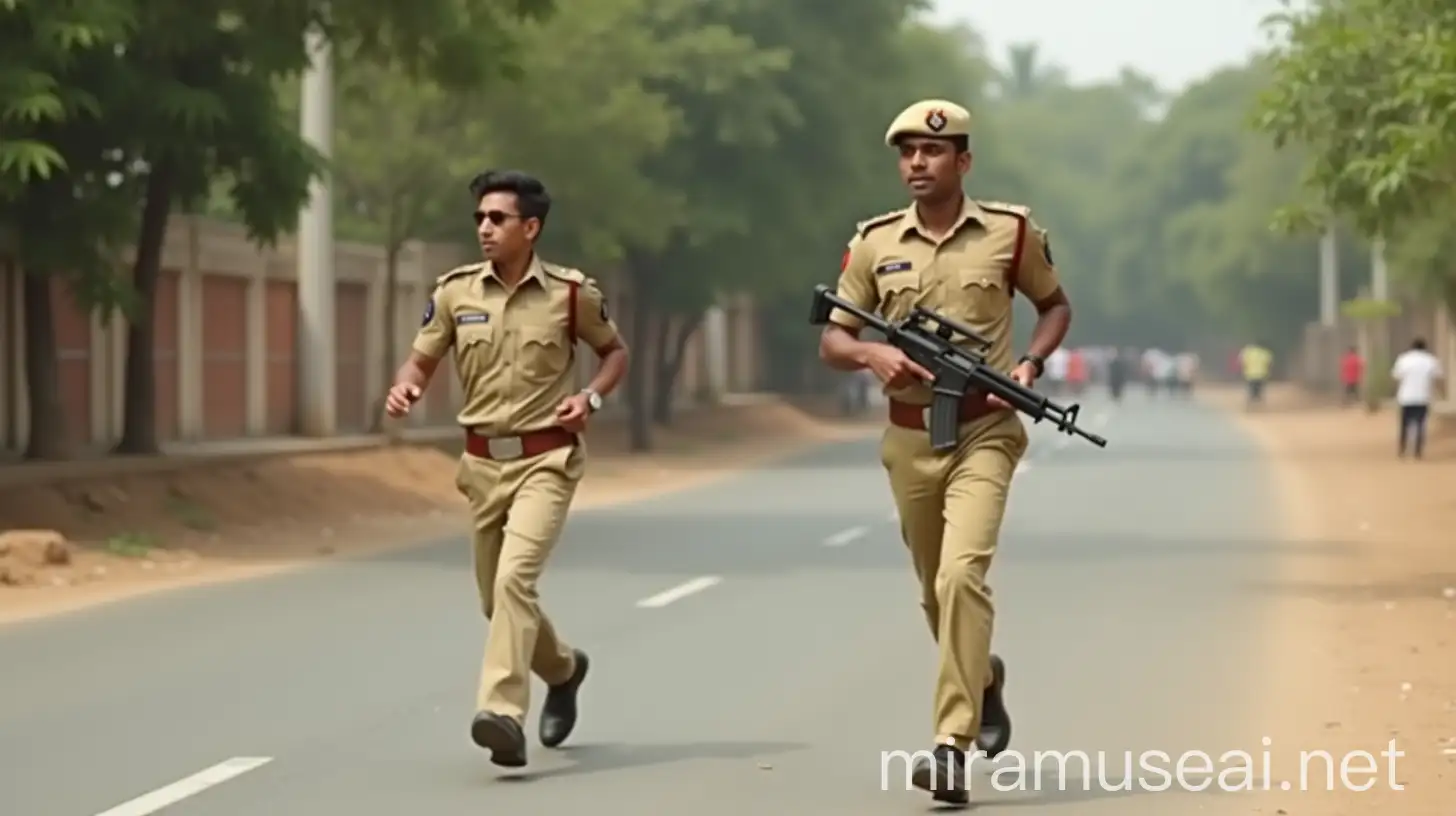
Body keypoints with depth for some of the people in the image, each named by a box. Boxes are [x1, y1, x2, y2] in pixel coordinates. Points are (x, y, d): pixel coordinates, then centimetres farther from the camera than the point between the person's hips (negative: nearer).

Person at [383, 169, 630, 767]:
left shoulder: (571, 292, -5)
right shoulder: (455, 291, 0)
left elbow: (614, 351, 11)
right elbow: (421, 360, 8)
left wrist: (592, 397, -8)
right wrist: (404, 387, -15)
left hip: (546, 459, -4)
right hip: (483, 461, 4)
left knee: (515, 577, -25)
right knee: (496, 597, 13)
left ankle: (502, 713, -30)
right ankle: (563, 669, 42)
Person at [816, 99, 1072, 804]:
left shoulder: (1011, 232, 0)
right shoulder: (875, 242, 4)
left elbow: (1055, 304, 15)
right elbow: (832, 340, 8)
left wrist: (1030, 362, -4)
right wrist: (873, 354, -14)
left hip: (985, 432, -3)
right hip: (910, 437, 3)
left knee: (962, 574, -21)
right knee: (935, 590, 15)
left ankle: (952, 747, -22)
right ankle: (982, 678, 47)